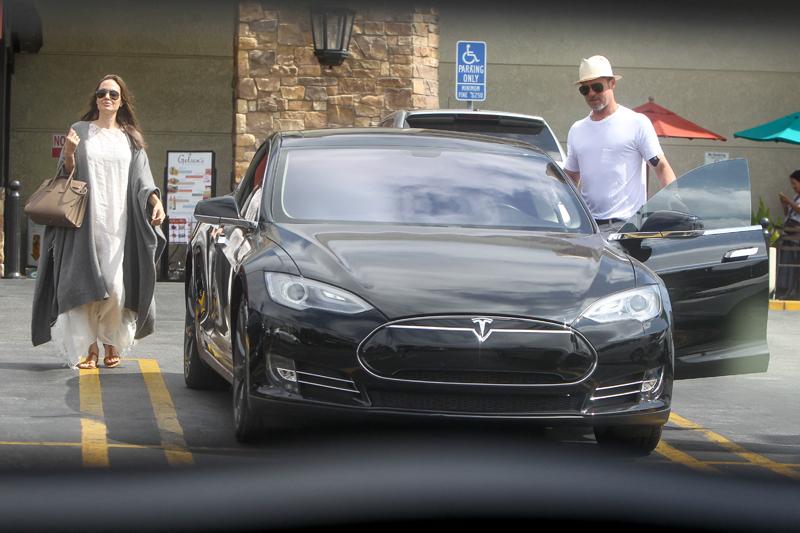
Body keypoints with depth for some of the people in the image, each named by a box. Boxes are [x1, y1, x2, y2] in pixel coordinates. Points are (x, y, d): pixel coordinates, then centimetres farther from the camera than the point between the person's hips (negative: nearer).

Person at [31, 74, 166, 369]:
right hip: (85, 221, -1)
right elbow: (68, 173, 7)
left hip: (119, 222, 1)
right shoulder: (80, 131, 9)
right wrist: (69, 153, -13)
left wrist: (155, 200, -8)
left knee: (116, 287, -6)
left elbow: (141, 178, 9)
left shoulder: (130, 138, 13)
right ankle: (88, 347, -3)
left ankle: (111, 343, 8)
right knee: (86, 283, -8)